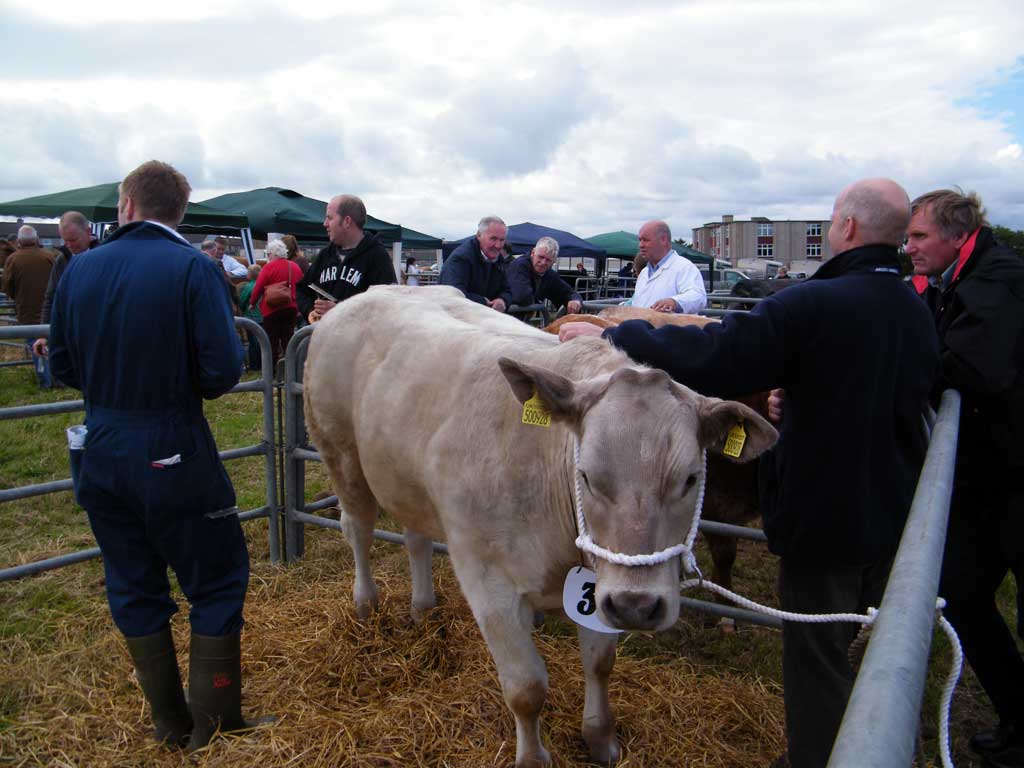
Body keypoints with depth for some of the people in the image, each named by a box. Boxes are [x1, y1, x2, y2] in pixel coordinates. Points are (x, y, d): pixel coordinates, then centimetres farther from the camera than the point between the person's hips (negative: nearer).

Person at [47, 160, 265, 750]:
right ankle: (213, 725, 18)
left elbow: (62, 363, 7)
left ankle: (169, 722, 31)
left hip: (101, 452, 5)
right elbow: (224, 370, -19)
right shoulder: (193, 268, -13)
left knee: (134, 585, 17)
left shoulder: (80, 269, 1)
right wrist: (184, 384, 2)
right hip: (174, 454, -5)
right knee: (216, 584, 11)